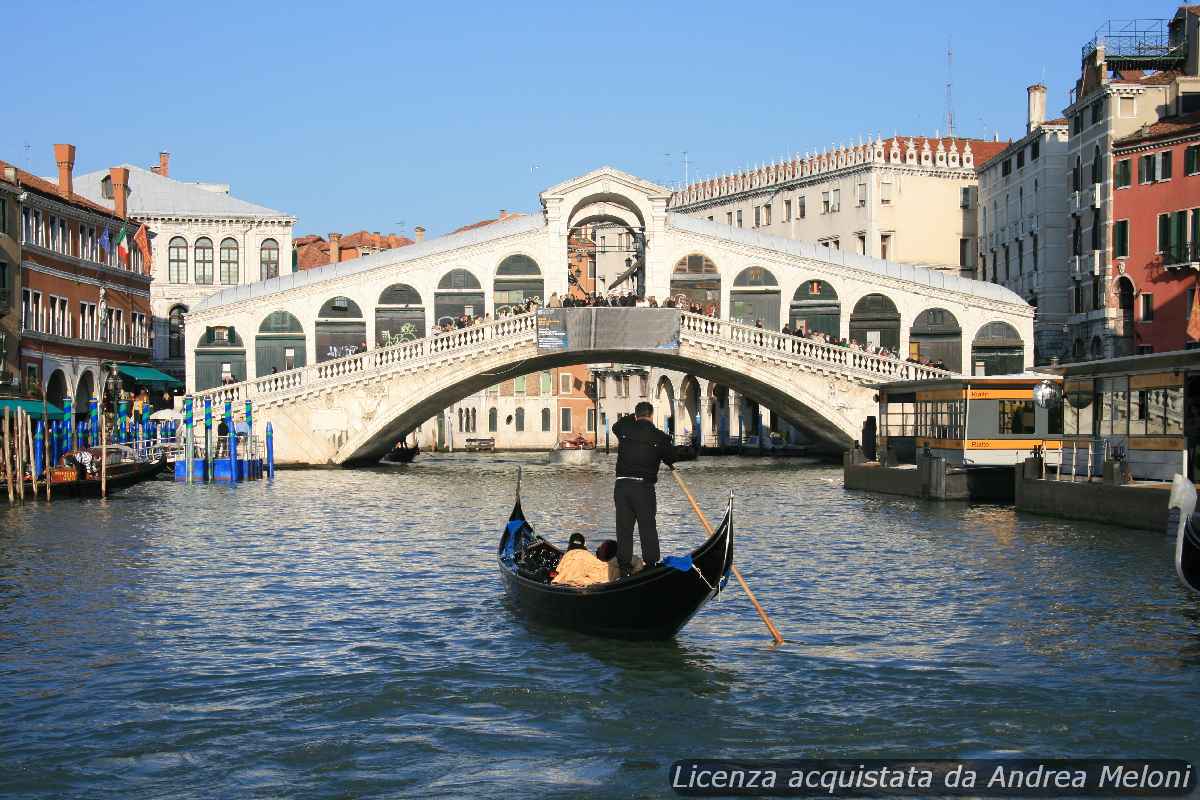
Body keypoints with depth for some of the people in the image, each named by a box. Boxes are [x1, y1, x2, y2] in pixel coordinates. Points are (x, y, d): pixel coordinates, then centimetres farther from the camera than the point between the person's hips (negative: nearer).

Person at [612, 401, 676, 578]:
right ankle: (652, 567, -1)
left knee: (624, 530, 7)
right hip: (644, 487, -3)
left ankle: (625, 569, 7)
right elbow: (671, 459, 10)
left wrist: (634, 418, 35)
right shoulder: (660, 437, -4)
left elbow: (615, 426, 28)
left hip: (621, 485, 3)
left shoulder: (624, 429, 3)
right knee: (648, 529, 3)